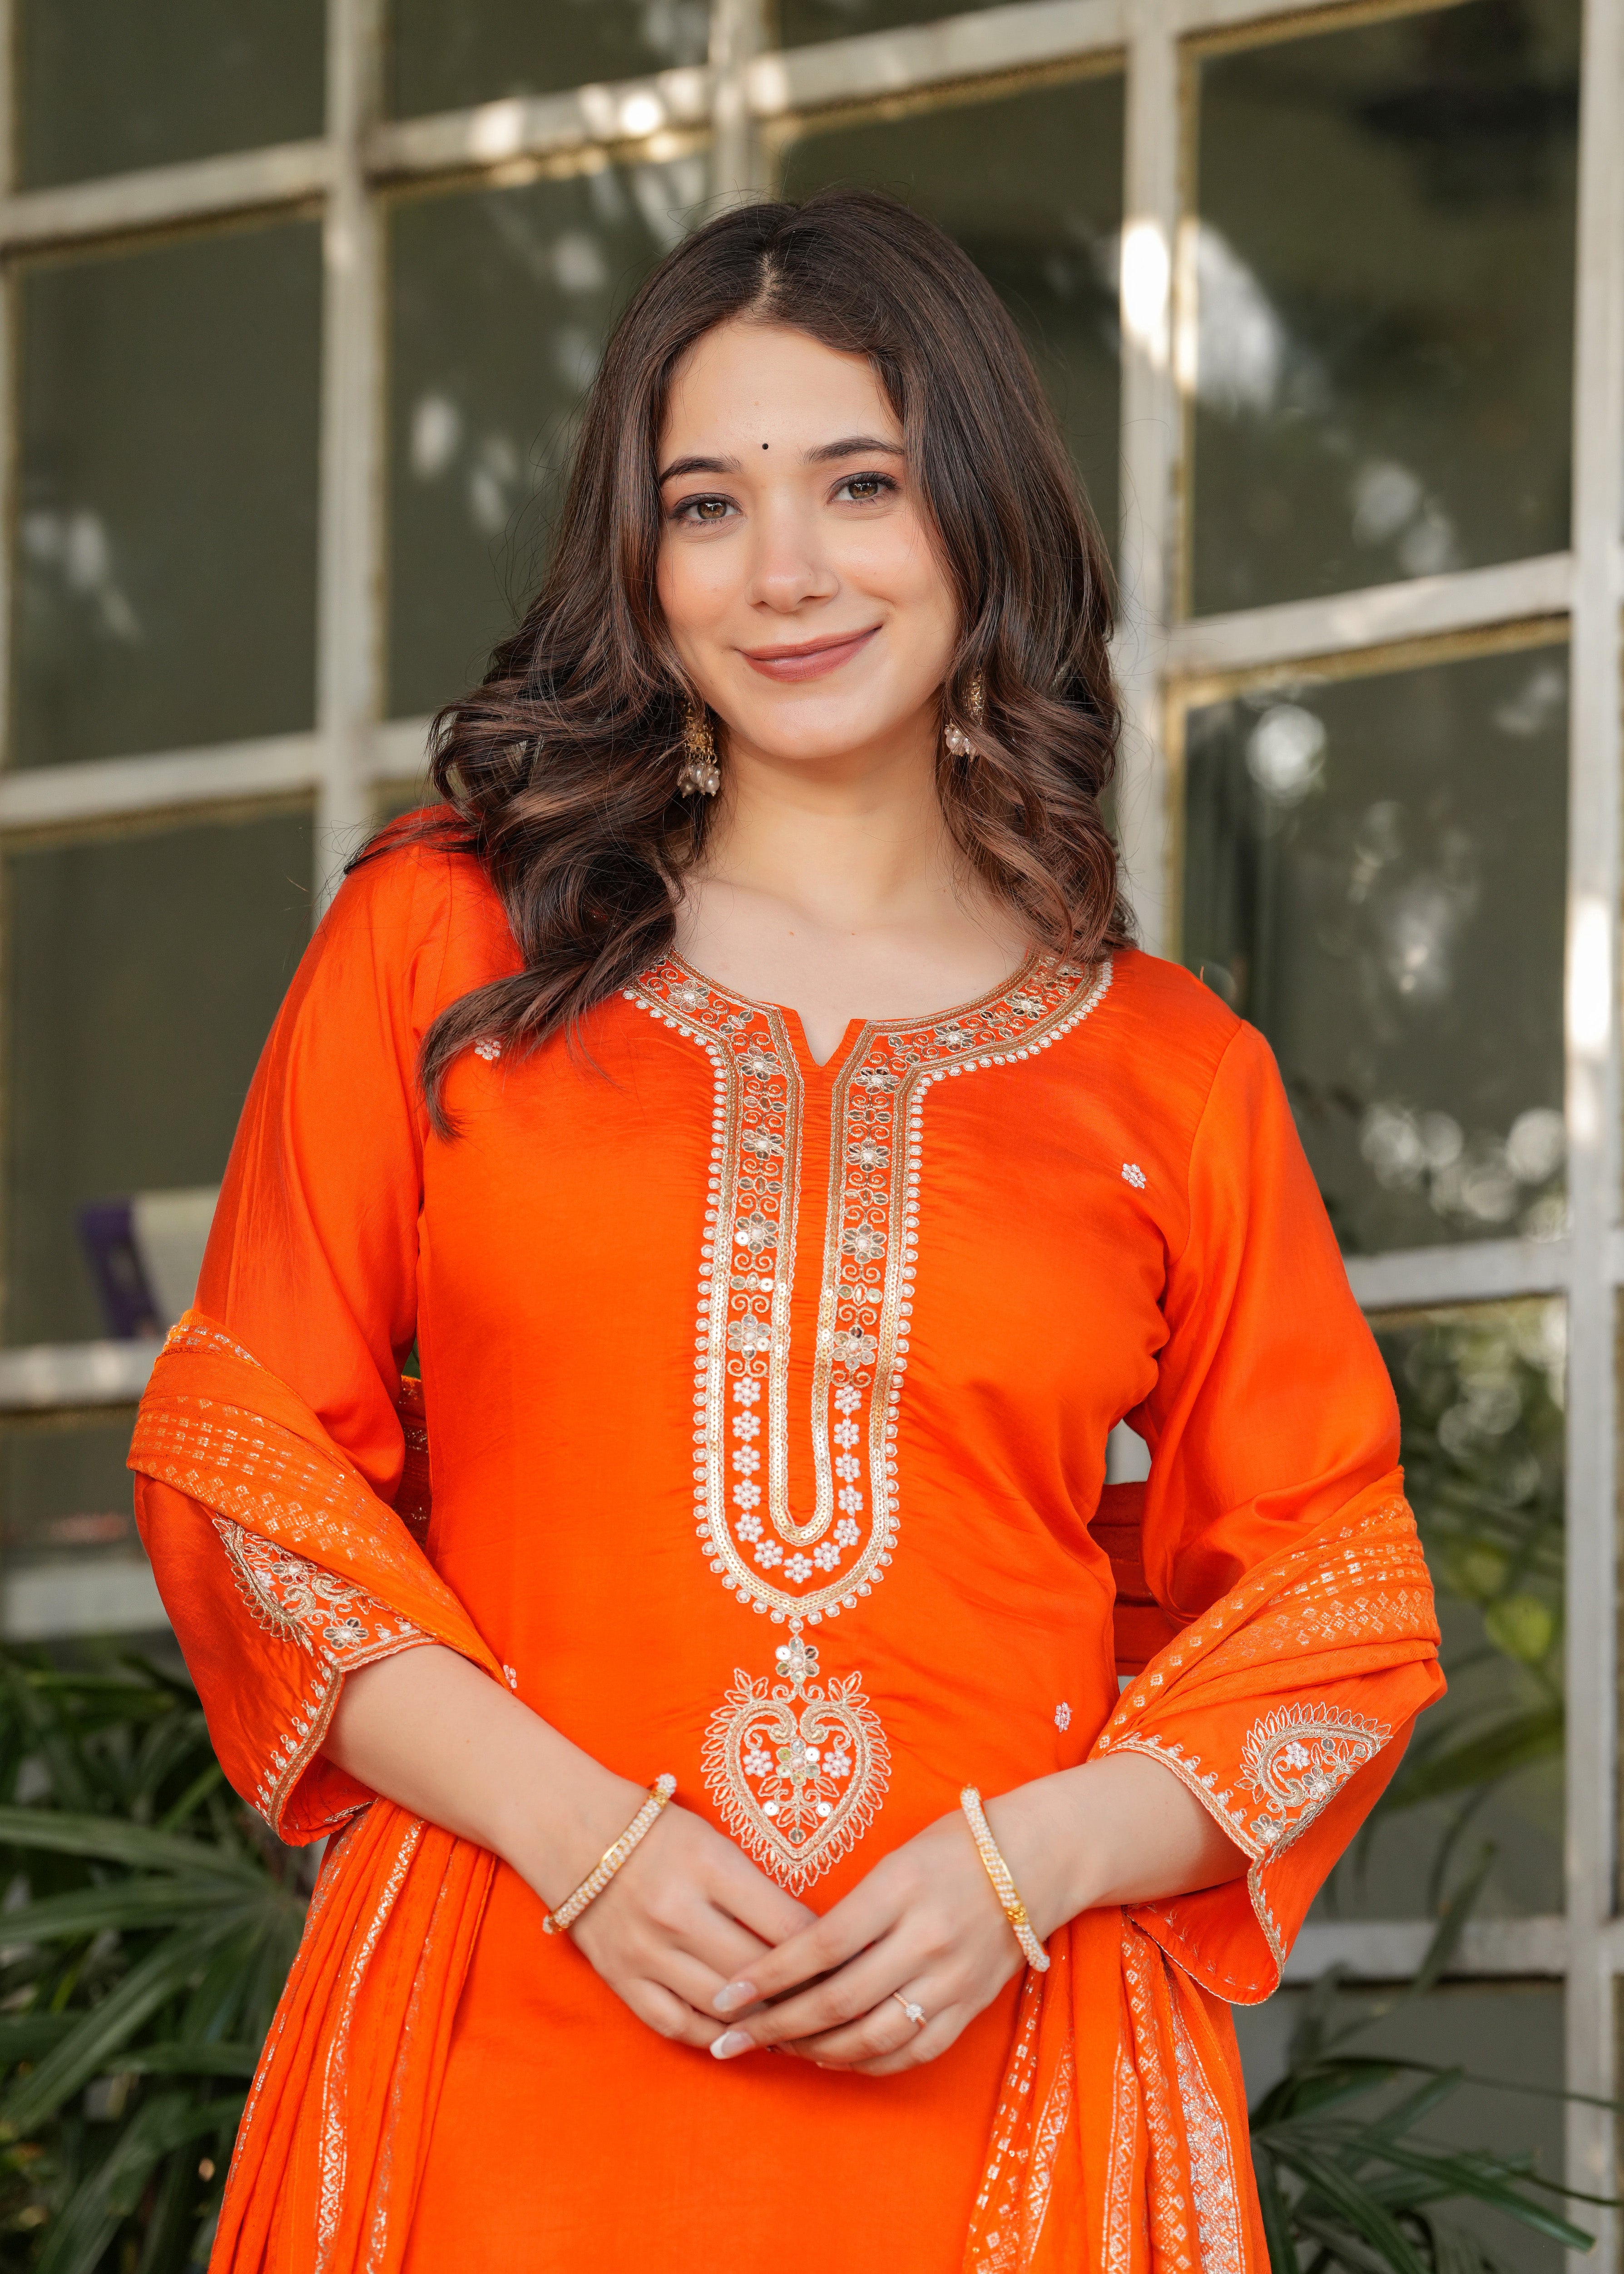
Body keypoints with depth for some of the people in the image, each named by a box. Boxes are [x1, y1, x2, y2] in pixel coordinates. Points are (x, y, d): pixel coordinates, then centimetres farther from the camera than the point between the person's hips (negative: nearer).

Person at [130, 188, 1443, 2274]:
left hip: (993, 2079, 1)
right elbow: (242, 1457, 4)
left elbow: (1334, 1605, 10)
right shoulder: (442, 948, 7)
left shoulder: (1170, 1073, 9)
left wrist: (1028, 1868, -8)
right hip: (516, 2063, -1)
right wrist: (580, 1837, -9)